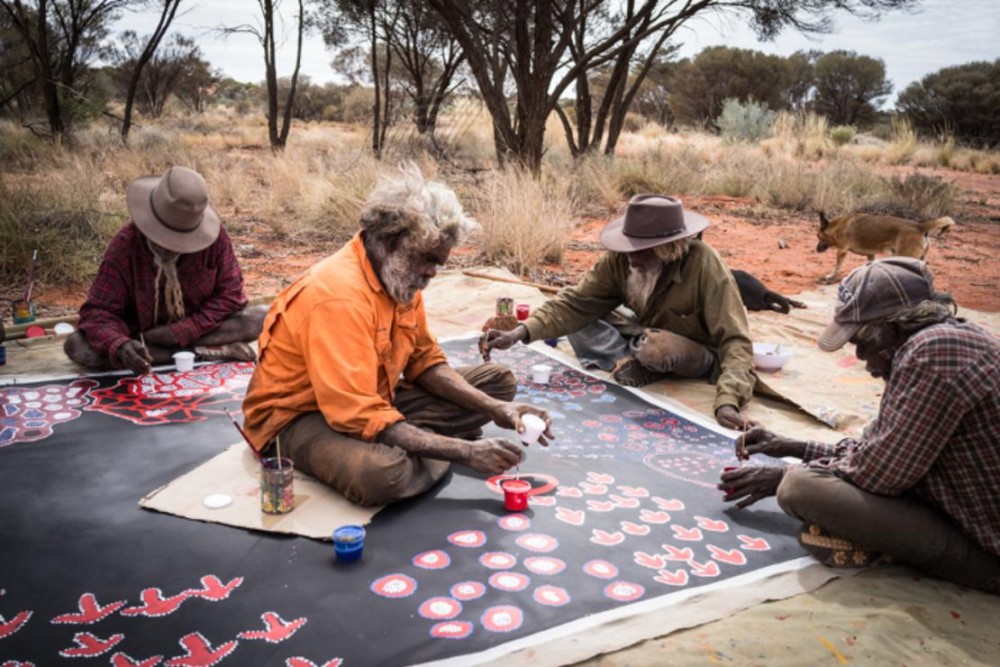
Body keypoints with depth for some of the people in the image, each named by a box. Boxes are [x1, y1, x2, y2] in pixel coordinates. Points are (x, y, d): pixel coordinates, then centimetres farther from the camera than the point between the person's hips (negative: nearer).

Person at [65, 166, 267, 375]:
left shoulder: (215, 237, -20)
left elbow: (230, 294, -13)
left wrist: (182, 332, -24)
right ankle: (203, 351, -28)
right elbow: (98, 310, -21)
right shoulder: (125, 246, -21)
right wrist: (120, 346, -43)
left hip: (196, 330, -1)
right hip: (140, 335, 2)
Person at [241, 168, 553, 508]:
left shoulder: (399, 276, -3)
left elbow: (425, 361, 5)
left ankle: (406, 445, -11)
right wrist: (466, 451, -32)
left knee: (497, 380, 4)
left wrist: (496, 409, -10)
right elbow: (361, 419, -34)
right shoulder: (338, 295, -30)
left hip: (374, 400, 9)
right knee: (381, 473, -42)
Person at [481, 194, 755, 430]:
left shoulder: (703, 264, -33)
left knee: (655, 348, -39)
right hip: (645, 332, 5)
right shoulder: (620, 258, -21)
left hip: (699, 356, -4)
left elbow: (735, 340, -35)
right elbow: (576, 302, -21)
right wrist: (519, 333, -36)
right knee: (579, 321, -13)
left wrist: (727, 402, -51)